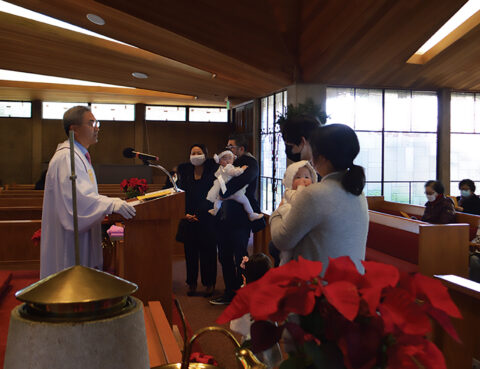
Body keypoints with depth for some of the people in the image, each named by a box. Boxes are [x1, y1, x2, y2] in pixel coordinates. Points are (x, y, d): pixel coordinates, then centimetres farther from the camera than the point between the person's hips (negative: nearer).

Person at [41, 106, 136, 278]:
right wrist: (112, 204, -36)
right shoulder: (66, 157, -18)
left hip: (82, 232, 10)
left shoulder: (79, 155, 16)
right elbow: (78, 196, -29)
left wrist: (112, 203, 15)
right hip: (69, 239, -10)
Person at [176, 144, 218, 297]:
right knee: (190, 251, 5)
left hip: (207, 218, -2)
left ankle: (209, 284, 12)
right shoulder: (184, 171, 5)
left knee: (208, 250, 1)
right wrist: (185, 214, -6)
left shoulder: (212, 170, -2)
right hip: (189, 218, 2)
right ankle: (192, 283, 16)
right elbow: (181, 194, 3)